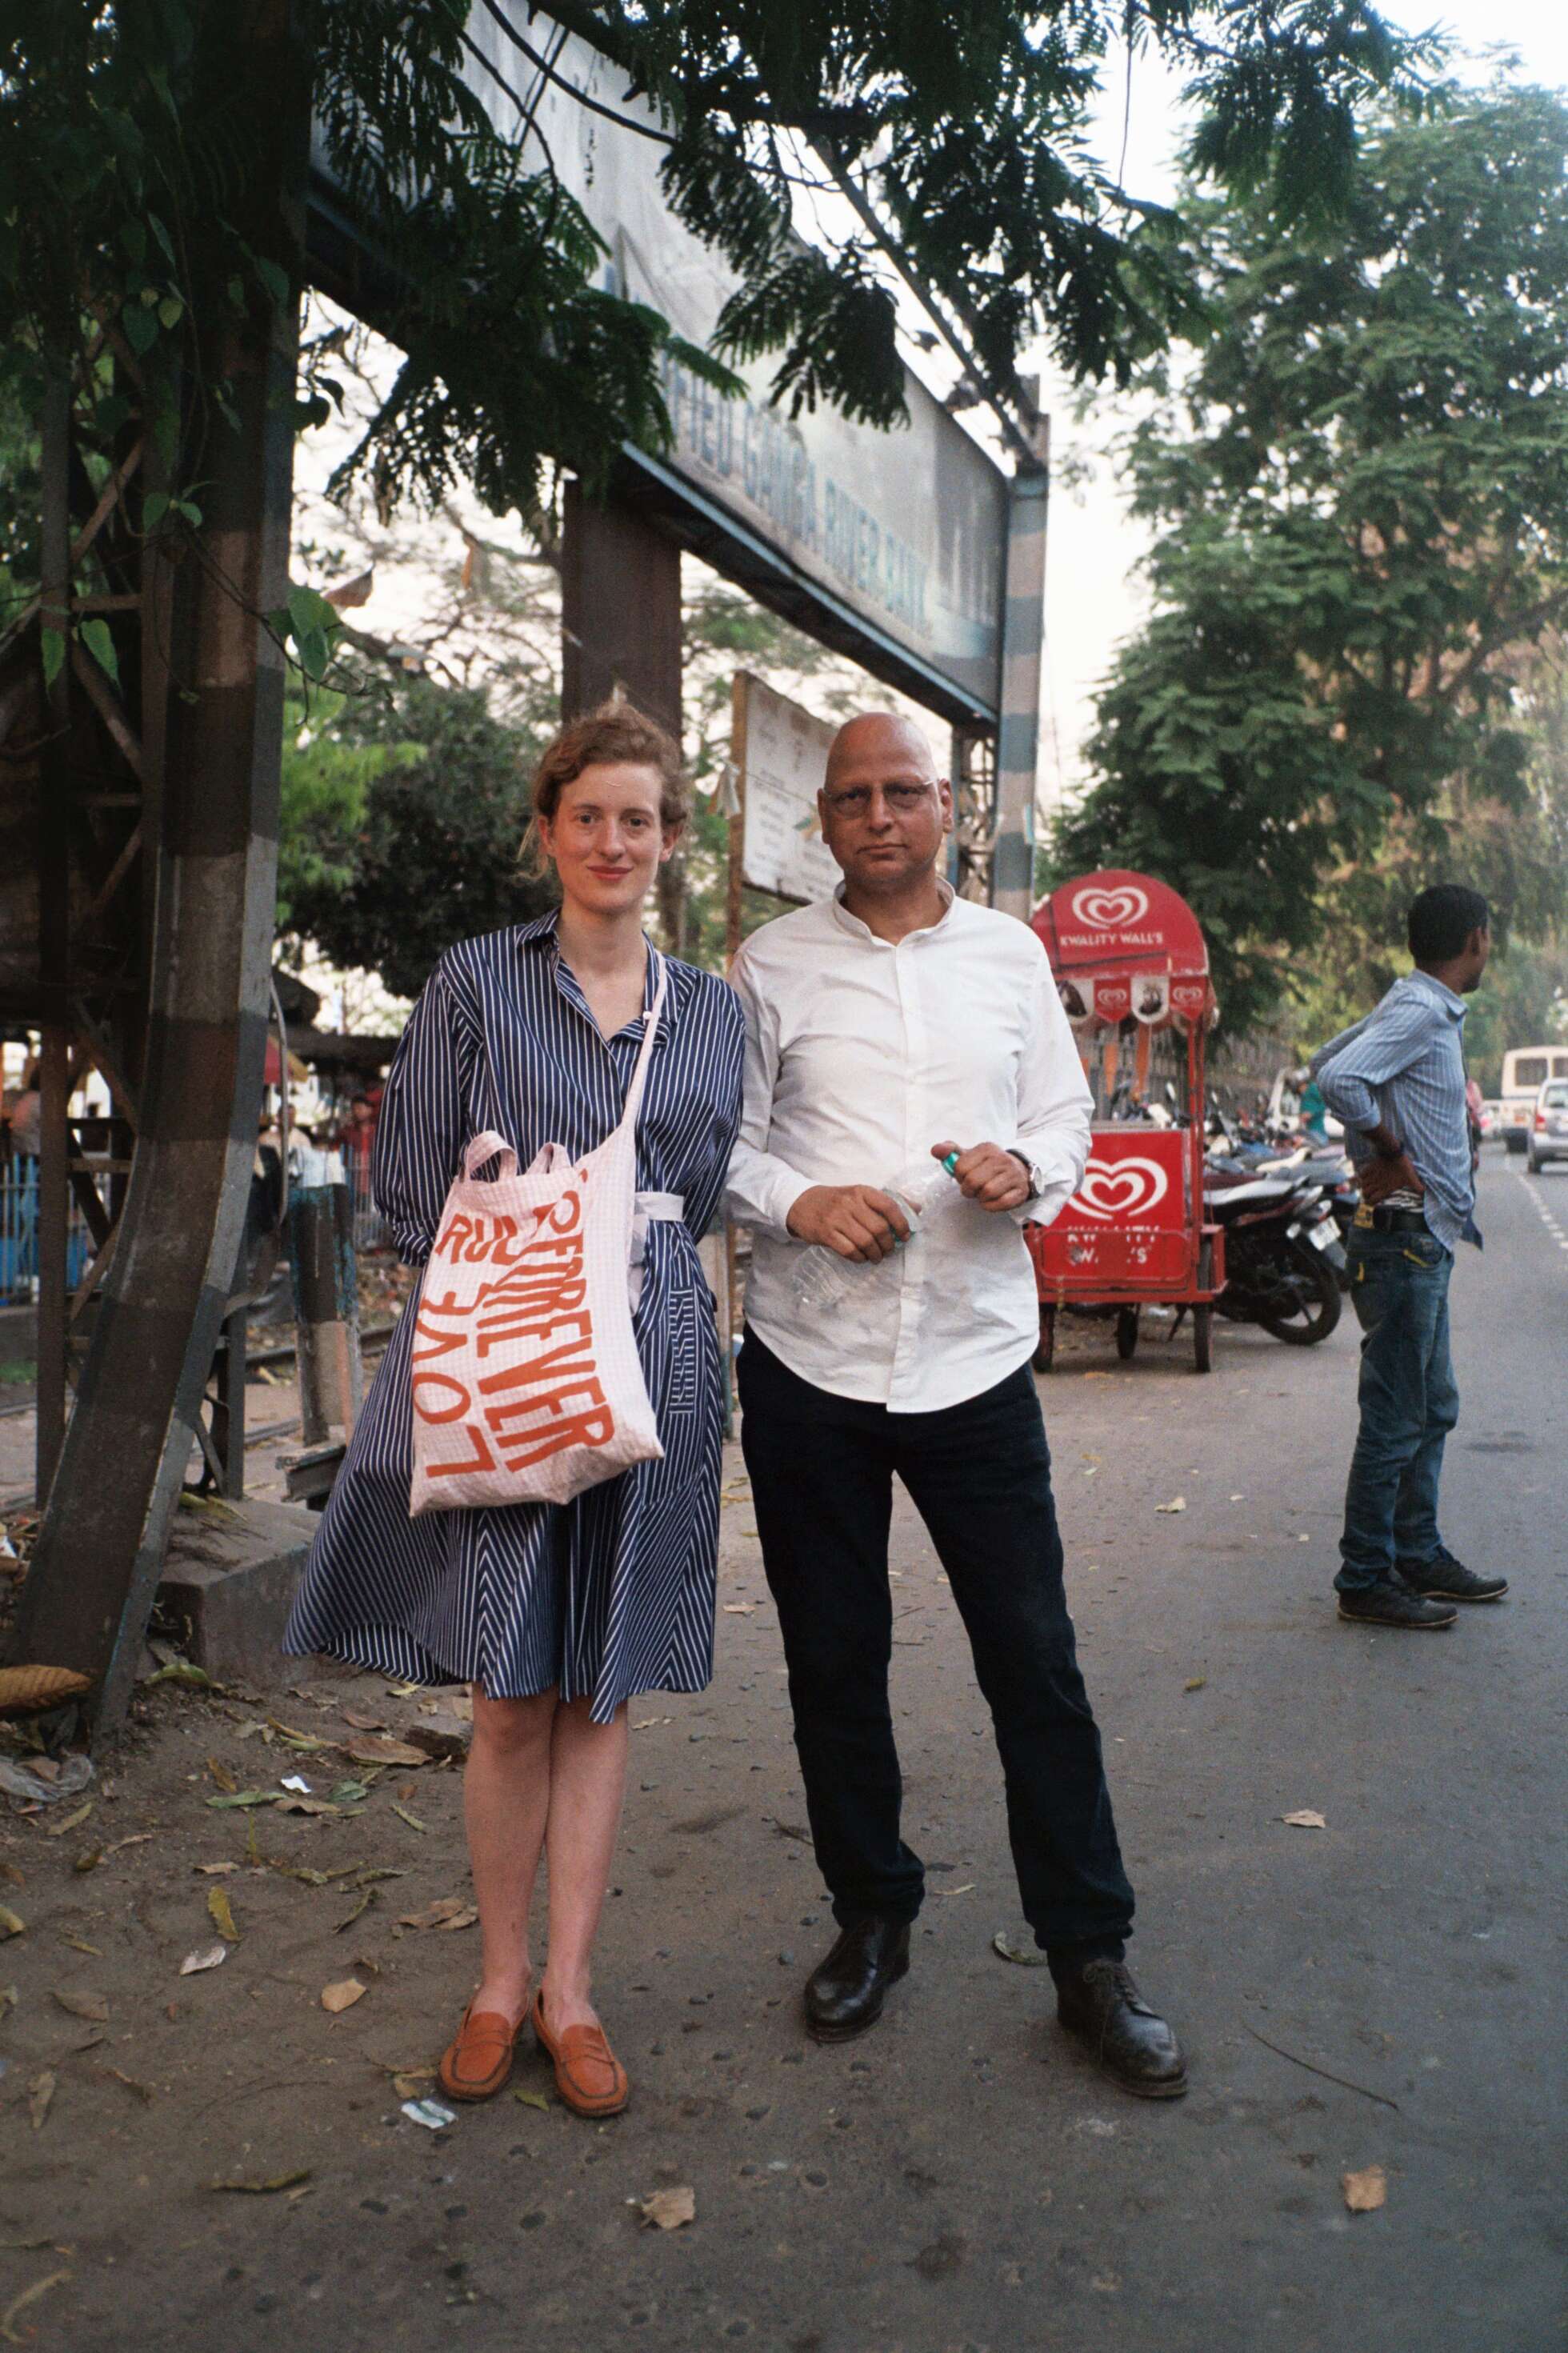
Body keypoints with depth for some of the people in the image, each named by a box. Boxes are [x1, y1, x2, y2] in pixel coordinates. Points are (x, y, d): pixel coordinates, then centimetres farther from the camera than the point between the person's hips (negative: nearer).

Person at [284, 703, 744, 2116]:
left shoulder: (711, 1011, 10)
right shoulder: (477, 985, 2)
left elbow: (704, 1198, 13)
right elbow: (412, 1188, 1)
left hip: (648, 1370, 2)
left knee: (601, 1691, 9)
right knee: (511, 1695, 4)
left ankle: (570, 1988, 23)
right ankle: (501, 1980, 24)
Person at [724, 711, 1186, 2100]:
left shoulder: (1009, 952, 8)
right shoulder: (774, 964, 4)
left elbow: (1066, 1117, 11)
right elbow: (727, 1139, 5)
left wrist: (1026, 1169, -11)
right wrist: (799, 1203, -15)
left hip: (975, 1355, 0)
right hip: (808, 1360, 0)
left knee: (1036, 1663, 2)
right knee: (834, 1661, 11)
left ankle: (1091, 1958, 19)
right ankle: (872, 1918, 32)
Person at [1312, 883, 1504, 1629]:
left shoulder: (1422, 1009, 13)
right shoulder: (1420, 1012, -16)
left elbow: (1326, 1059, 23)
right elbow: (1337, 1078, -31)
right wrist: (1394, 1155, -18)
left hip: (1424, 1240, 10)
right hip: (1405, 1238, -10)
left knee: (1432, 1409, 17)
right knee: (1396, 1420, -4)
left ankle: (1418, 1555, 28)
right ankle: (1365, 1581, 5)